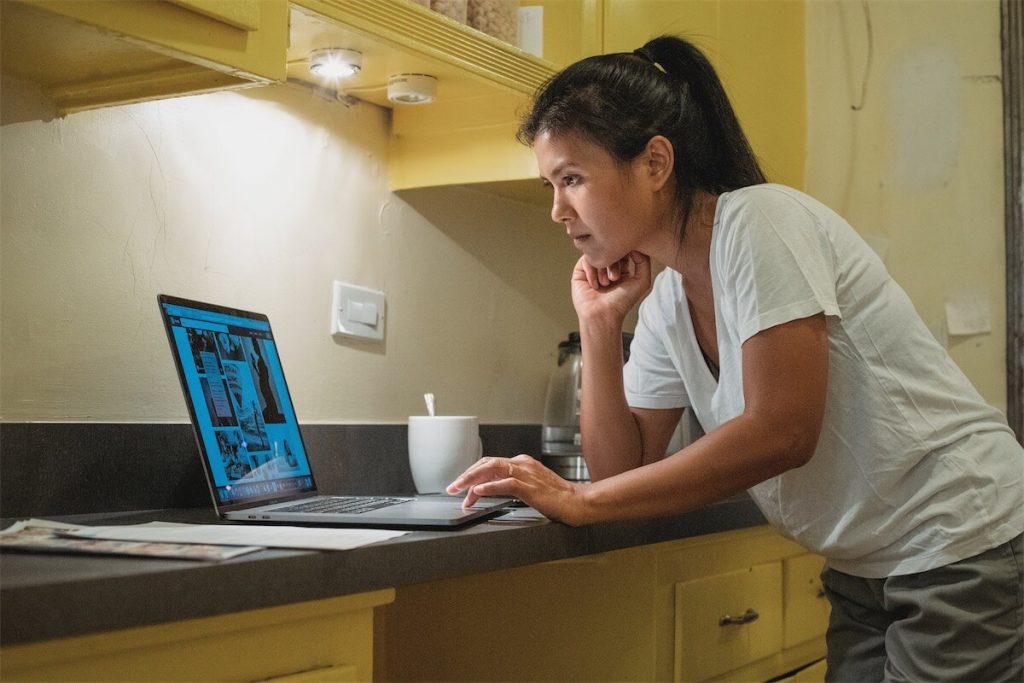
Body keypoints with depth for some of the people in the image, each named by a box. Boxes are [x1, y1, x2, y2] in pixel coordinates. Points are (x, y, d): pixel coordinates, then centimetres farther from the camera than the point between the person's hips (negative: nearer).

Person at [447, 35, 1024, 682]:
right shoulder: (664, 306, 4)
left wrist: (582, 500, -23)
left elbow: (782, 431, -26)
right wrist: (599, 324, -6)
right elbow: (624, 469, 3)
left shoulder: (759, 221, -19)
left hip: (964, 542, -7)